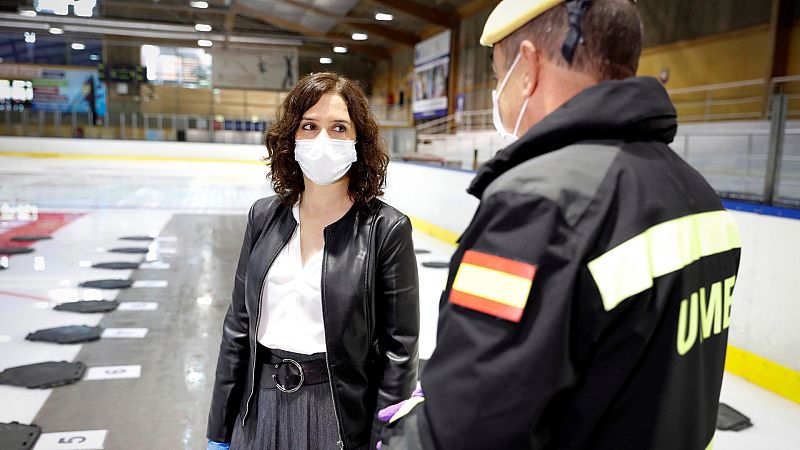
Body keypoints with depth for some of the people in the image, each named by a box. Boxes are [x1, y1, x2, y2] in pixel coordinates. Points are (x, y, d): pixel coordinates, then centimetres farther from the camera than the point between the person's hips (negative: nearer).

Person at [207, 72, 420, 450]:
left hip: (341, 415, -4)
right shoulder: (264, 216, 0)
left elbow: (399, 349, -11)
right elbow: (238, 326, 4)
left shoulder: (387, 228, -14)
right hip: (261, 409, 4)